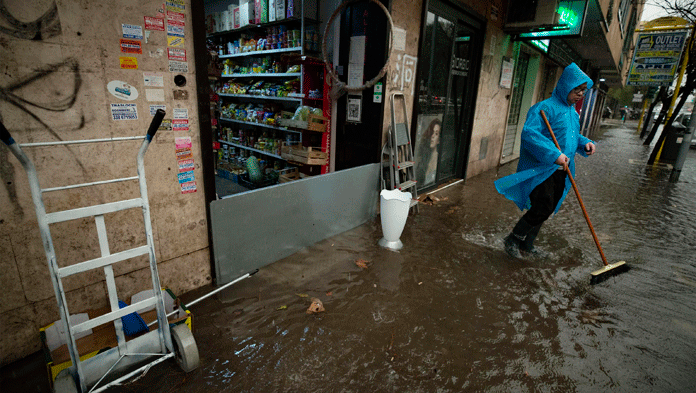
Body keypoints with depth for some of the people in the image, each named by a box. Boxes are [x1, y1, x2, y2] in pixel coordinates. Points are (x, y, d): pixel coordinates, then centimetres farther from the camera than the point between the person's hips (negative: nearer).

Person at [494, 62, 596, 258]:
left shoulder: (572, 111, 16)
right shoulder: (545, 108, -13)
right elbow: (530, 133, -26)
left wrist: (584, 143, 7)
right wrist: (554, 155, -30)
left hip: (561, 172, 9)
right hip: (542, 170, -9)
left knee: (546, 211, 12)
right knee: (542, 208, -14)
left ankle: (527, 244, 27)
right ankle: (512, 240, 6)